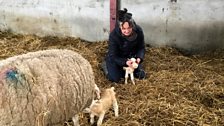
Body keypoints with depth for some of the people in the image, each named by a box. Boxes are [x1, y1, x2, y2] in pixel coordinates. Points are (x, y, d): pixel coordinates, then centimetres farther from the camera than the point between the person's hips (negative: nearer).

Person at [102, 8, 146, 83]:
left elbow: (141, 48, -10)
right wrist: (125, 62, -43)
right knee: (115, 79, -13)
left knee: (141, 75, 0)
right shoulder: (113, 35, -33)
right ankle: (105, 65, 17)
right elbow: (113, 56, -27)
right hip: (115, 58, -3)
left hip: (131, 56, 4)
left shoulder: (138, 31, -25)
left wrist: (139, 58, -31)